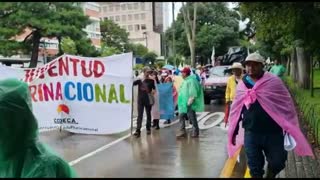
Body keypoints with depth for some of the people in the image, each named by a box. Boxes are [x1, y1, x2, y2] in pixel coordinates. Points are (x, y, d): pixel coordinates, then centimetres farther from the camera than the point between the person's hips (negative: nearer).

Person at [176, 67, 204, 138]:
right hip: (183, 103, 10)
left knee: (192, 118, 0)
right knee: (181, 116, 9)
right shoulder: (185, 81, 15)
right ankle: (182, 131, 16)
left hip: (189, 104, -10)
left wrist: (189, 102, -22)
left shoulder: (191, 81, -16)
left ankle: (195, 132, 11)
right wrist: (181, 101, 19)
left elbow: (193, 93, -21)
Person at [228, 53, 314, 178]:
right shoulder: (241, 85, 4)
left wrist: (290, 128, -5)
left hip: (273, 133, -2)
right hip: (250, 134, 2)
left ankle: (269, 175, 42)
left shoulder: (274, 81, -5)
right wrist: (233, 132, 13)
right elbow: (236, 110, 12)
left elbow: (287, 104, -2)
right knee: (254, 168, 9)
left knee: (277, 163, 10)